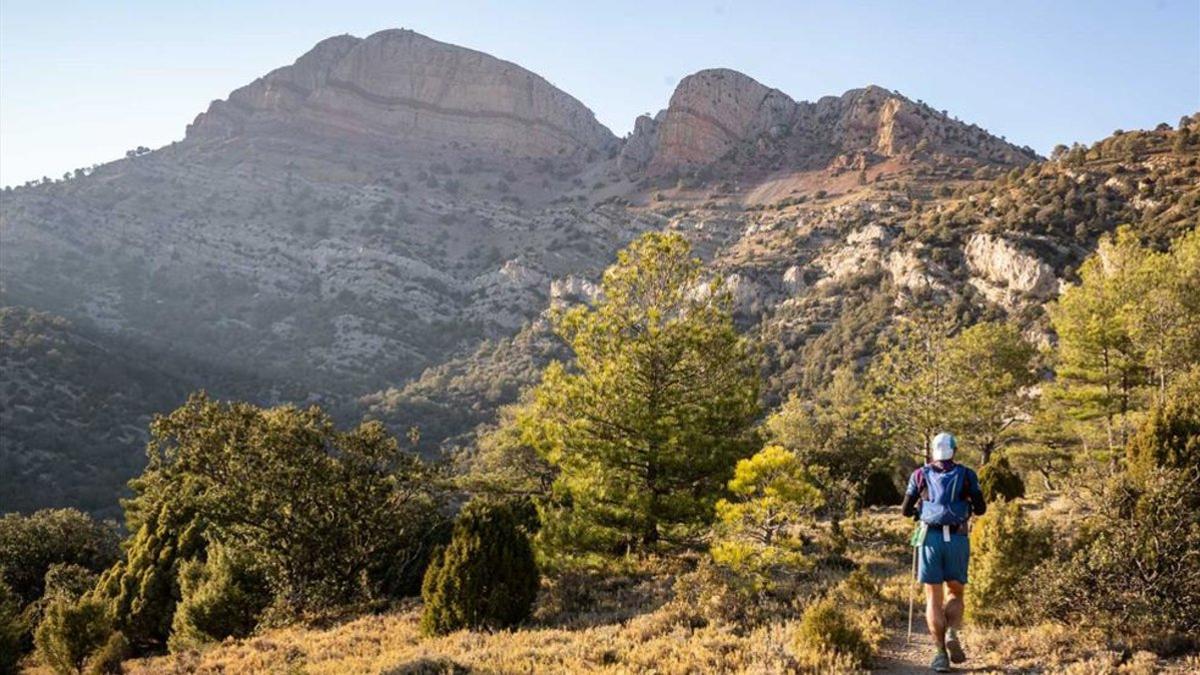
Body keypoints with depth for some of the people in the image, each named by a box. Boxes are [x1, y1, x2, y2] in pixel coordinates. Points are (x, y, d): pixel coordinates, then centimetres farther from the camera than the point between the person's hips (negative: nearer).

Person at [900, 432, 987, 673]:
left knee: (933, 597, 6)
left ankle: (941, 653, -2)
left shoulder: (920, 475, 7)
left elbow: (906, 510, 10)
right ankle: (952, 634, -9)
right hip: (957, 539, 0)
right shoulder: (967, 475, 7)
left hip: (931, 538, 0)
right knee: (955, 593, 16)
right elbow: (981, 509, 8)